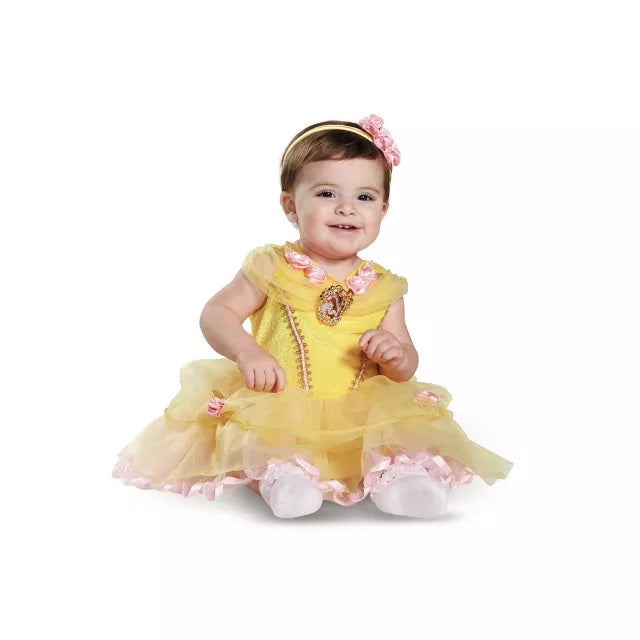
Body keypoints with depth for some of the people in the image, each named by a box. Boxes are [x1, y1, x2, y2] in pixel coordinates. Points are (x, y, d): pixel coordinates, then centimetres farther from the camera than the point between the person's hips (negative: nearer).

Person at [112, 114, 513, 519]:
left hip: (358, 418, 2)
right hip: (275, 409, -2)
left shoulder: (383, 288, 4)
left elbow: (406, 369, 8)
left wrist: (396, 355, -18)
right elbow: (216, 313, -3)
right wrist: (247, 352, -22)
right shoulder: (271, 269, -2)